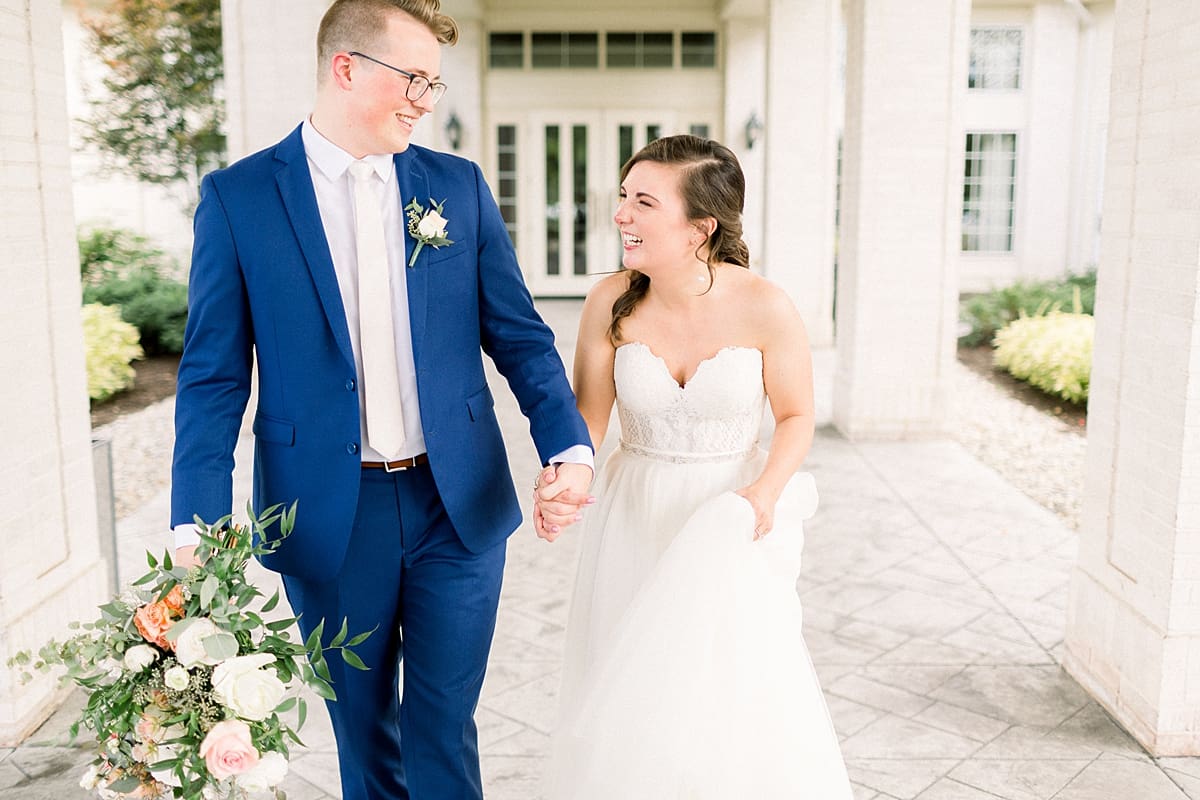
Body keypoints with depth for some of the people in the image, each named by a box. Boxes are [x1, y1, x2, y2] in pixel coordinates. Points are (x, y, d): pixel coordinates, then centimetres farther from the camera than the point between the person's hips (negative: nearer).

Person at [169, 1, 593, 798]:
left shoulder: (459, 185, 3)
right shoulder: (236, 197, -3)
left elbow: (520, 336, 3)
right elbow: (214, 375, -4)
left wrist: (569, 446, -11)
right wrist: (197, 528, -12)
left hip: (459, 504, 1)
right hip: (329, 516, -1)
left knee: (444, 726, 11)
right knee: (362, 727, 17)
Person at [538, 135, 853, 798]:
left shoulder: (764, 307, -17)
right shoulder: (611, 302, -12)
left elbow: (796, 416, -3)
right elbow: (588, 416, -6)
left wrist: (766, 491, -19)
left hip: (731, 525, -2)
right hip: (636, 520, 3)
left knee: (737, 706, -5)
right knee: (630, 707, 11)